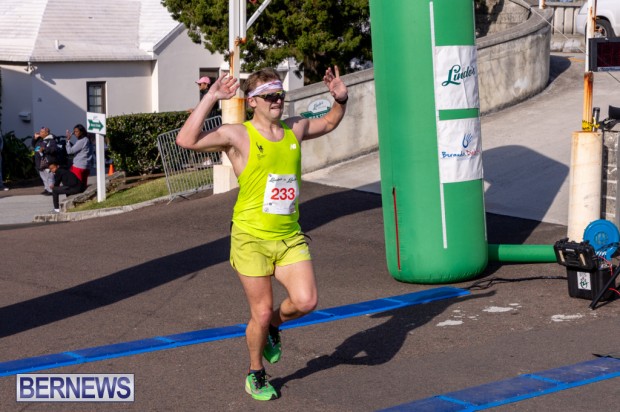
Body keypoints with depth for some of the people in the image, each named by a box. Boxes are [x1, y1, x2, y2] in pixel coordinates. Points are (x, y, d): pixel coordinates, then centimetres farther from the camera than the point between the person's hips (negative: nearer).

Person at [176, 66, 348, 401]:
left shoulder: (295, 129, 8)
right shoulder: (237, 136, -9)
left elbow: (330, 123, 28)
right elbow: (186, 140, -23)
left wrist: (340, 99, 8)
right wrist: (210, 98, -23)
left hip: (289, 236, 4)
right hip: (251, 238, -4)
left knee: (306, 302, -10)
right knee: (261, 312, 2)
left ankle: (272, 327, 25)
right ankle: (255, 374, 28)